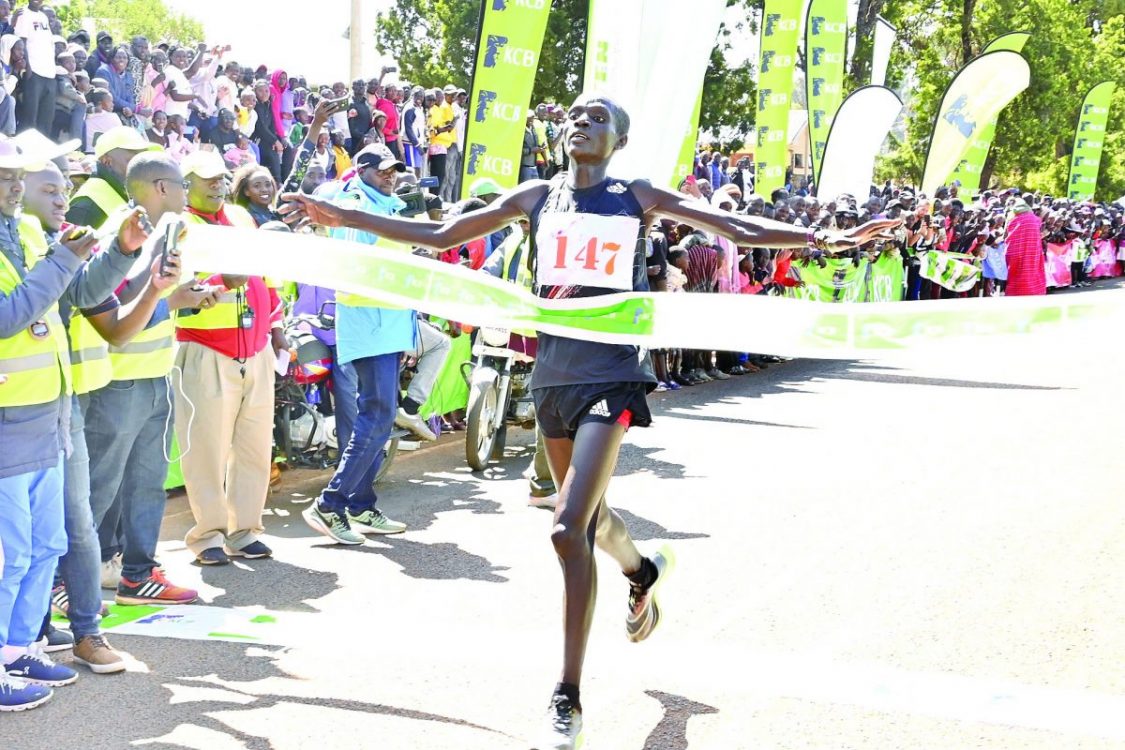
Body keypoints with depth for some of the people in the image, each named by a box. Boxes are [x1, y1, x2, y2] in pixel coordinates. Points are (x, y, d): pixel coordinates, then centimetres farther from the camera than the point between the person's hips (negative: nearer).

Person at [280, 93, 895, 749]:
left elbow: (743, 230, -3)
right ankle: (644, 572, 56)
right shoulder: (537, 198, 10)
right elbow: (439, 235, 11)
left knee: (569, 529, -17)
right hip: (554, 373, 5)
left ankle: (569, 696, -5)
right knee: (588, 517, 20)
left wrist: (822, 238, -18)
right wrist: (342, 217, 6)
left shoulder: (639, 198, 1)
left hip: (611, 376, -5)